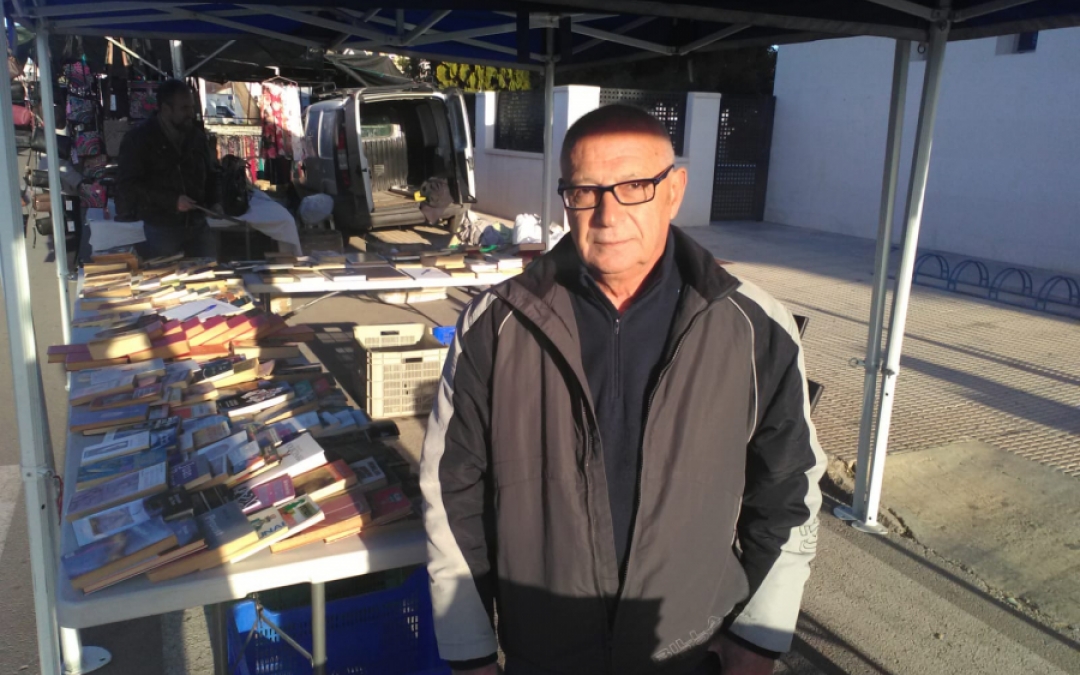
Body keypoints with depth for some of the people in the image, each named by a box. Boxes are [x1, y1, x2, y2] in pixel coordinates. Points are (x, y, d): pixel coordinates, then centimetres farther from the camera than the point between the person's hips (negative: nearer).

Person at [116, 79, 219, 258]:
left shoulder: (197, 135, 9)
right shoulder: (139, 139, -6)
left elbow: (209, 174, 22)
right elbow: (128, 185, -12)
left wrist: (213, 202, 3)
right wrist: (172, 201, -20)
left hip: (198, 224, 5)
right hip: (161, 228, -4)